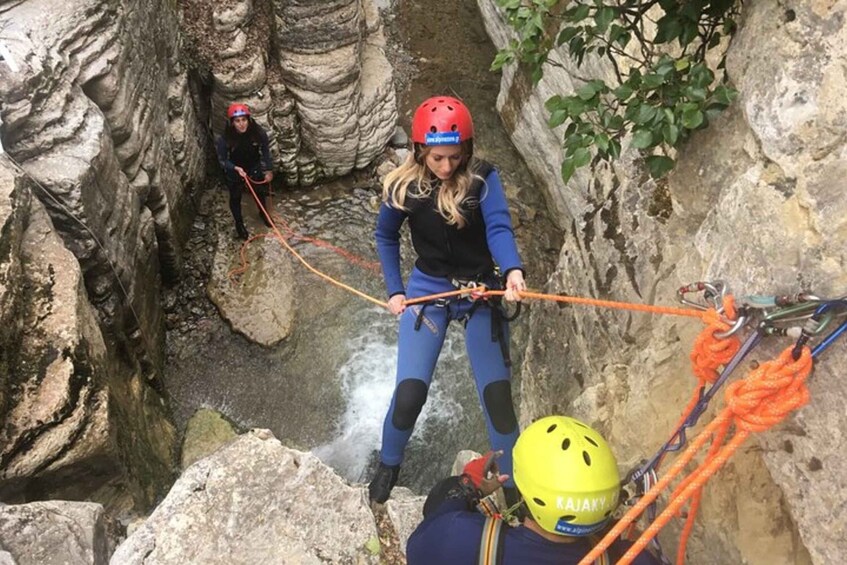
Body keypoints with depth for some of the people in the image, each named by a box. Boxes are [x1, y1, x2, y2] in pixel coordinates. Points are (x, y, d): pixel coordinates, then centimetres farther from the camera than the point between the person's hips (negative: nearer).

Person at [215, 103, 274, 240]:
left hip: (254, 168, 2)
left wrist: (269, 170, -6)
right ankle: (239, 224, 38)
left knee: (260, 192, 23)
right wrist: (235, 168, -33)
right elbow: (222, 160, -17)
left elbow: (265, 151, -8)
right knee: (235, 198, 14)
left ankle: (263, 213, 54)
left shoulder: (258, 133, -26)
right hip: (234, 171, -2)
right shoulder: (225, 139, -31)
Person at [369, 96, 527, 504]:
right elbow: (385, 237, 7)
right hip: (427, 289, 1)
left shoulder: (482, 179, -14)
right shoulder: (403, 186, -10)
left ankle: (515, 484, 21)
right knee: (409, 393, -9)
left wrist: (512, 271, -49)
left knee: (497, 396, -2)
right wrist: (394, 291, 2)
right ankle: (388, 465, 23)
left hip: (481, 291, 0)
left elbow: (499, 227, -29)